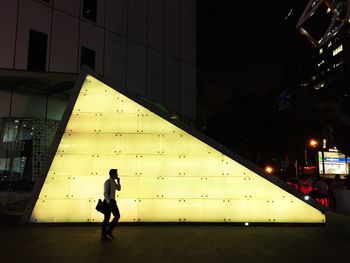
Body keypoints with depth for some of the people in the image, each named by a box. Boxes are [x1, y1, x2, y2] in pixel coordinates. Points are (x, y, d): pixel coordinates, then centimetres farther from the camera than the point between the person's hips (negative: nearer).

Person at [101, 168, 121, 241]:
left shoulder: (114, 182, 12)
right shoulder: (107, 182, -14)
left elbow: (119, 189, 21)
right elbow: (105, 193, -18)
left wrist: (118, 181, 7)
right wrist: (108, 202, -26)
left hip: (113, 201, 9)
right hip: (108, 202, -9)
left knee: (117, 216, 8)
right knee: (107, 218, -1)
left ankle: (109, 231, 19)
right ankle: (103, 235, 11)